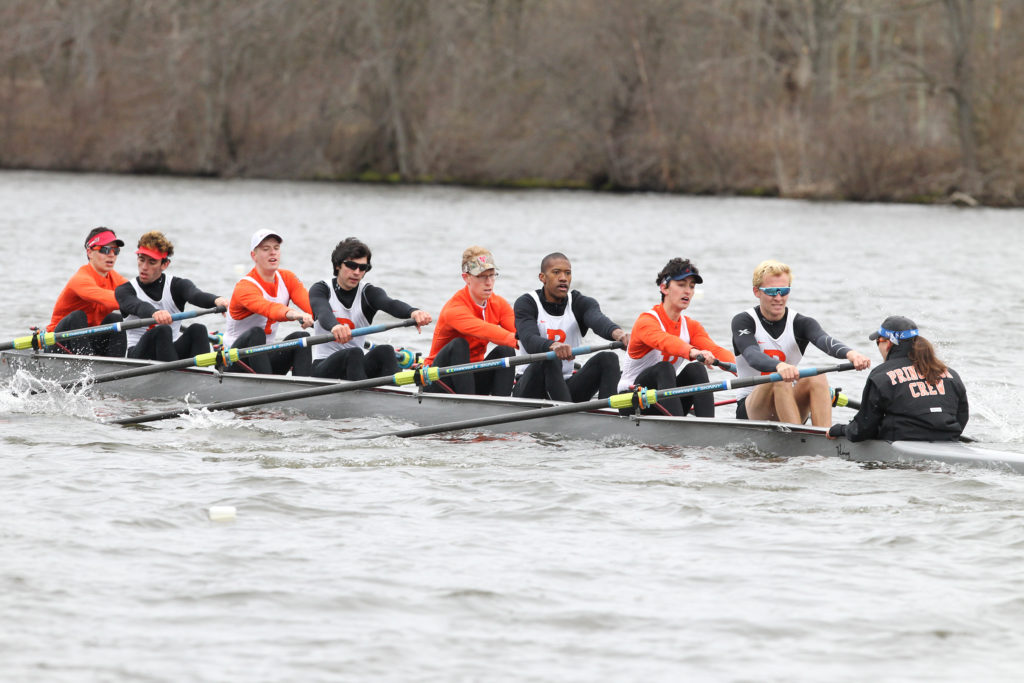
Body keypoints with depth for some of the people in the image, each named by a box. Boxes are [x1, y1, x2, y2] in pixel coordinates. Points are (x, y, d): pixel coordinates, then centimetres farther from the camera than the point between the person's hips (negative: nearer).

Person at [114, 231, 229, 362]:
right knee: (162, 330, -31)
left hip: (172, 351, 2)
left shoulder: (177, 285, 7)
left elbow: (196, 295, -17)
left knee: (197, 329, -25)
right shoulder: (124, 290, 2)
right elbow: (137, 307, -23)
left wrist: (216, 300, -42)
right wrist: (154, 313, -48)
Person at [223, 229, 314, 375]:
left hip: (267, 356, 5)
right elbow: (268, 308, -40)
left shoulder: (287, 278, 3)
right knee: (256, 333, -35)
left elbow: (311, 304, -14)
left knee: (302, 337, -21)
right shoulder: (245, 287, -18)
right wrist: (291, 314, -62)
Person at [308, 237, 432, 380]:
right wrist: (334, 326, -51)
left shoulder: (368, 293, 4)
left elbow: (390, 304, -19)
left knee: (384, 351, -27)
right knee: (354, 353, -33)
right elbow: (323, 312, -25)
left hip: (356, 366, 3)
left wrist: (413, 312, -44)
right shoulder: (320, 289, -1)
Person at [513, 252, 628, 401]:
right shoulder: (526, 303, -5)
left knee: (608, 358, -18)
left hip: (565, 387, 4)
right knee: (549, 359, -34)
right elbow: (529, 341, -25)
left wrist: (616, 332, -47)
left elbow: (598, 319, -21)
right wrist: (553, 346, -50)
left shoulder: (581, 303, 4)